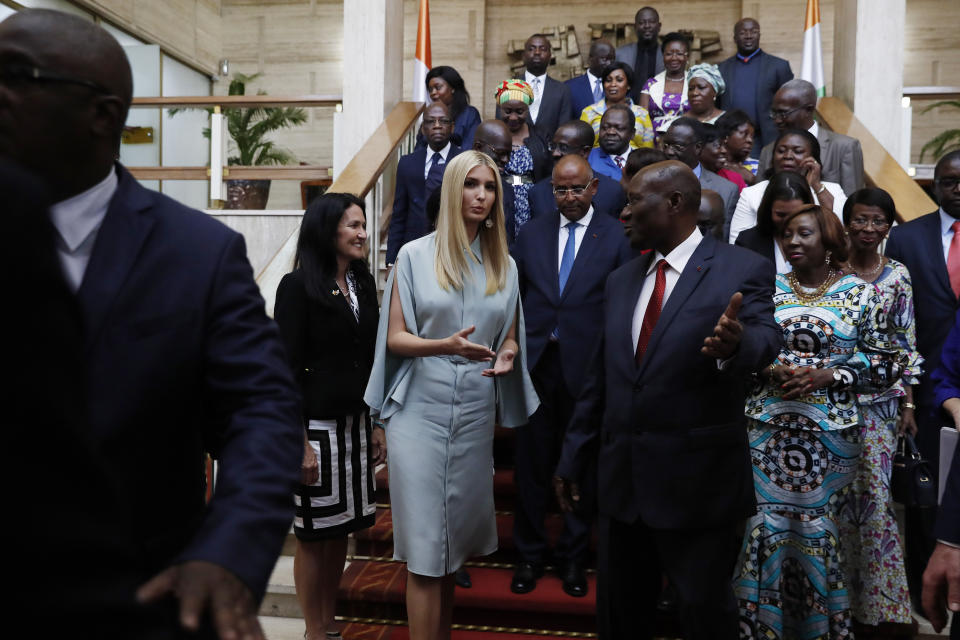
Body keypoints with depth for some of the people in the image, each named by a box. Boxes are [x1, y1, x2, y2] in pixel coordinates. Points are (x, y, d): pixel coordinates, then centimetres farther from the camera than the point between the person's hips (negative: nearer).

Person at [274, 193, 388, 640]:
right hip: (315, 427, -6)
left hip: (356, 424, 6)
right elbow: (287, 368, -12)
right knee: (313, 535, 6)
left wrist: (377, 427, 11)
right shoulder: (298, 286, -9)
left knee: (341, 530, 14)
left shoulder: (363, 283, 8)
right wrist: (300, 443, -14)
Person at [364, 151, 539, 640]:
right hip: (421, 408, -3)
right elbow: (395, 338, -2)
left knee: (454, 535, 11)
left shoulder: (504, 265, 11)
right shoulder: (414, 255, 0)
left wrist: (506, 356, -7)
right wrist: (446, 345, -21)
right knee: (424, 543, -3)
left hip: (476, 411, 3)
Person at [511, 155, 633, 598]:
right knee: (532, 462, 8)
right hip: (536, 362, 2)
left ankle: (573, 557, 26)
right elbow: (516, 294, 11)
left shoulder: (615, 236, 1)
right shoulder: (532, 233, 10)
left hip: (586, 366, -2)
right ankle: (530, 553, 25)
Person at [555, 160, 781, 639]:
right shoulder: (621, 280, 10)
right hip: (621, 479, 6)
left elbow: (764, 339, -24)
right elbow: (598, 378, 12)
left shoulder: (742, 270, -7)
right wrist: (573, 459, 13)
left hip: (698, 485, -5)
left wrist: (732, 346, -48)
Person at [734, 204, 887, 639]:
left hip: (831, 428, -1)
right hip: (768, 425, 1)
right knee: (767, 522, 3)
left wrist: (827, 376, -12)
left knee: (819, 524, 5)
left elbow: (875, 357, 2)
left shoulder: (860, 293, 3)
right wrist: (771, 371, -12)